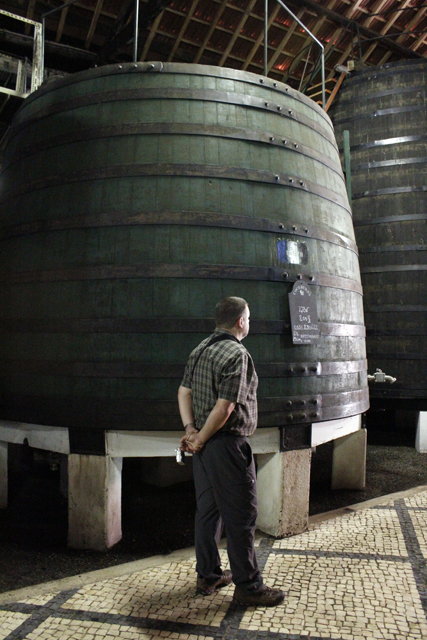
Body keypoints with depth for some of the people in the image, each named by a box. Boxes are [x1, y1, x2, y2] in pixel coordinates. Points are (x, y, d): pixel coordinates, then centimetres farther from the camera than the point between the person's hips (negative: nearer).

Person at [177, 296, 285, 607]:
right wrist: (200, 440, -12)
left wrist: (190, 430, 0)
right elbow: (224, 408, -22)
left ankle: (208, 575, 30)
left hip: (206, 446, 9)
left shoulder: (200, 349, 10)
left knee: (208, 510, 17)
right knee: (241, 516, 2)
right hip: (227, 445, -9)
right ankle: (248, 586, 14)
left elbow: (184, 392, 9)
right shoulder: (237, 354, -17)